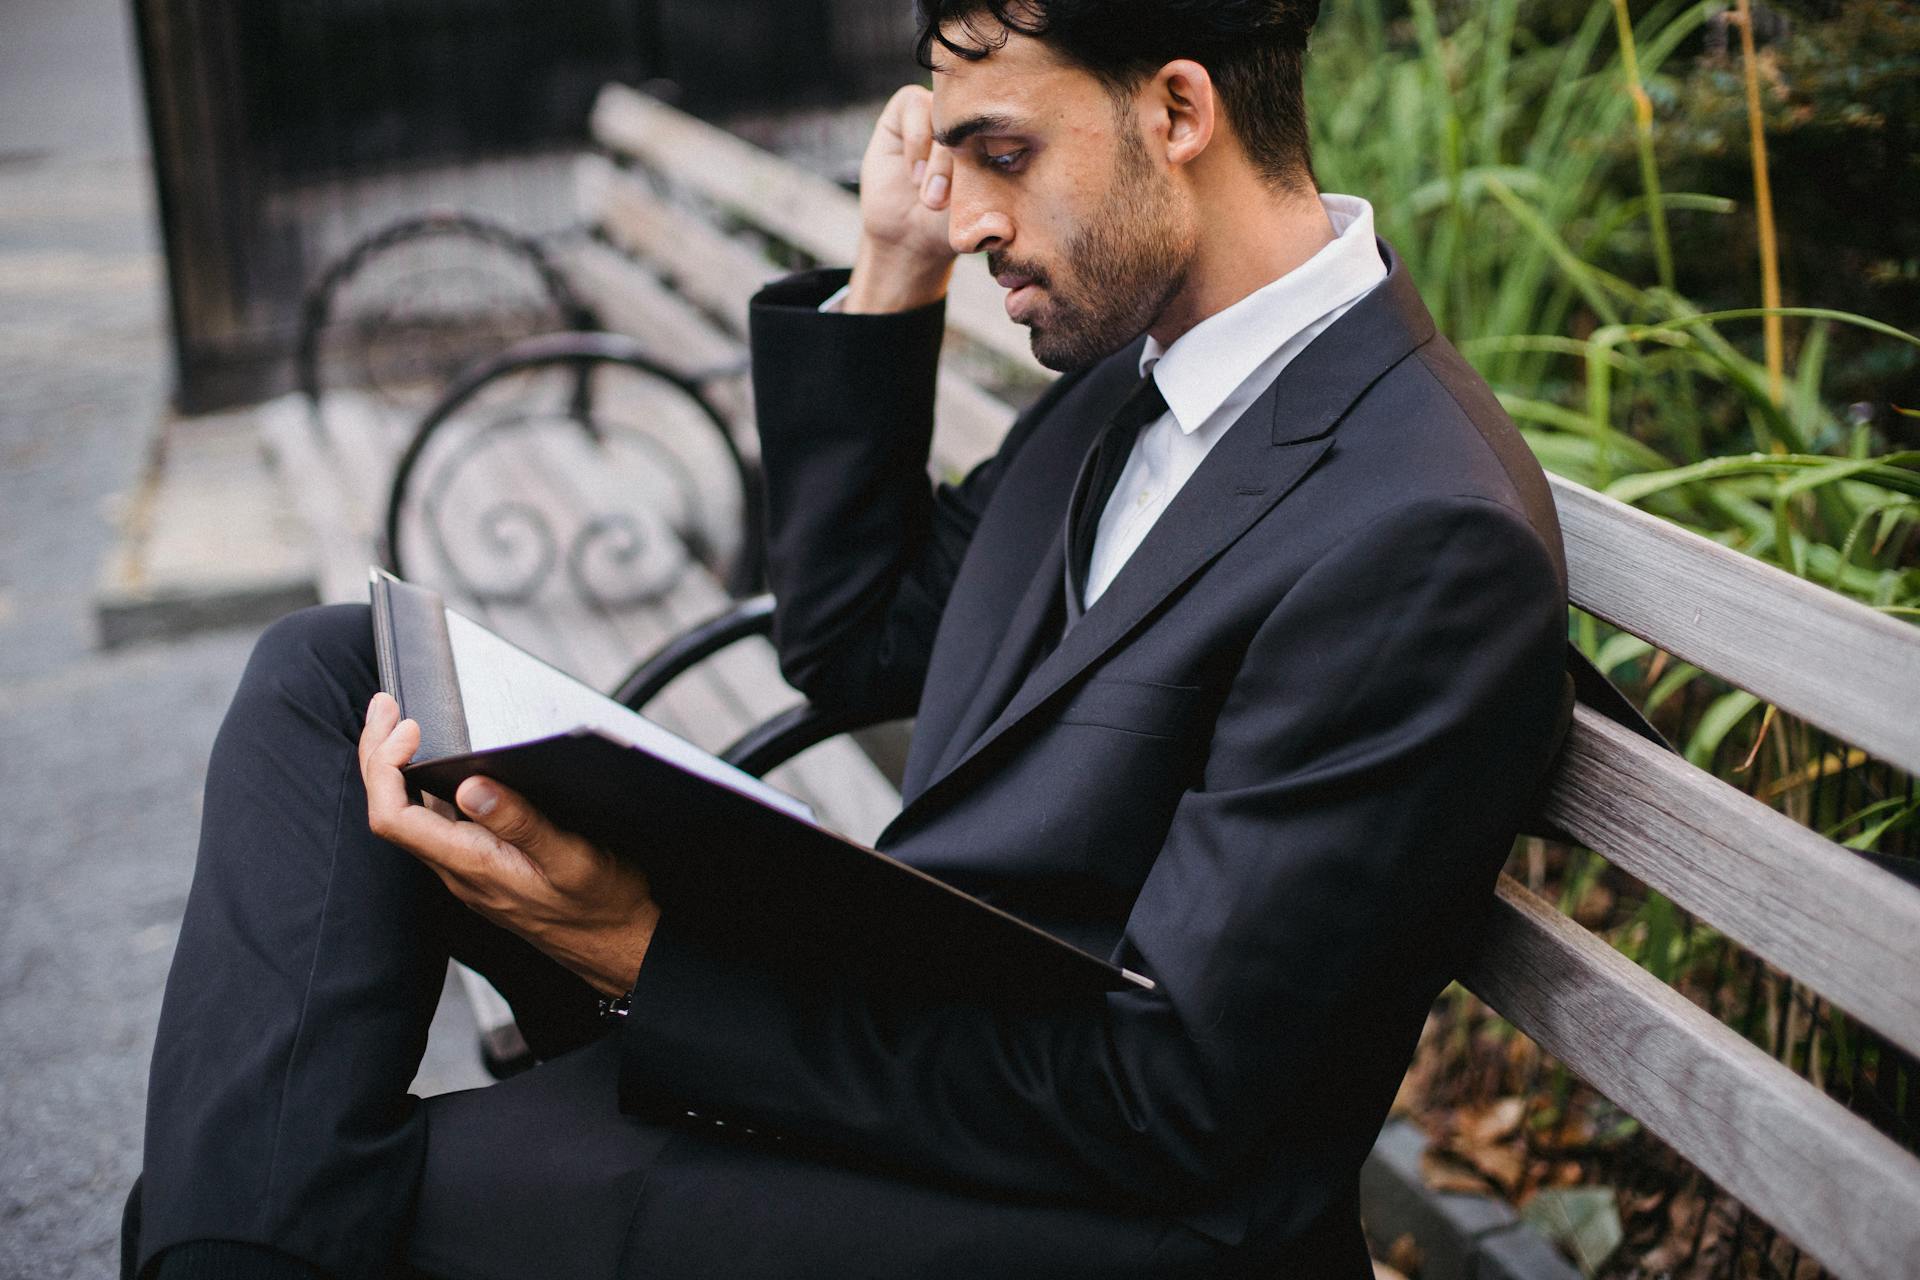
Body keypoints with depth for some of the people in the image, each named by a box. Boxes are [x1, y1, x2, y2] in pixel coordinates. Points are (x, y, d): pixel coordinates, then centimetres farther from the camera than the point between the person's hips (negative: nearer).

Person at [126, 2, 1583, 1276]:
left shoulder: (1431, 544, -24)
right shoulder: (1137, 359, 5)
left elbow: (1170, 1100, -23)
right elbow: (854, 645, 15)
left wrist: (643, 952, -27)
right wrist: (888, 284, 3)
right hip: (892, 998, 9)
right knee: (331, 673, 1)